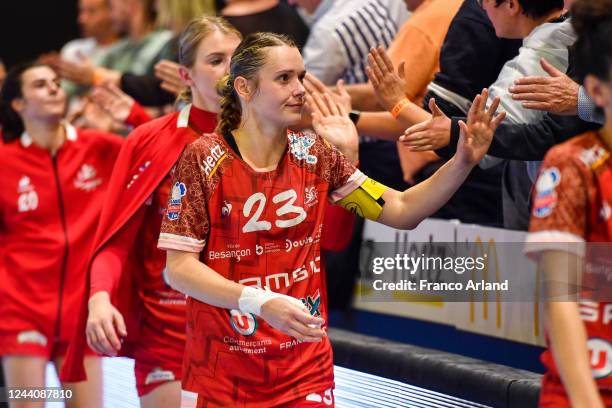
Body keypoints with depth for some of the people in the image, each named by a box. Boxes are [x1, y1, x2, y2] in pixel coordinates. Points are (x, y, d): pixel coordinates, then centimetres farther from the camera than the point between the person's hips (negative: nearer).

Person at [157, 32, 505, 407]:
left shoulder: (316, 155, 2)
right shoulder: (204, 160, -10)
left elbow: (401, 211, 3)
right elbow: (180, 267, -13)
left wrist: (464, 162, -11)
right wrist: (261, 302, -25)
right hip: (222, 376, -3)